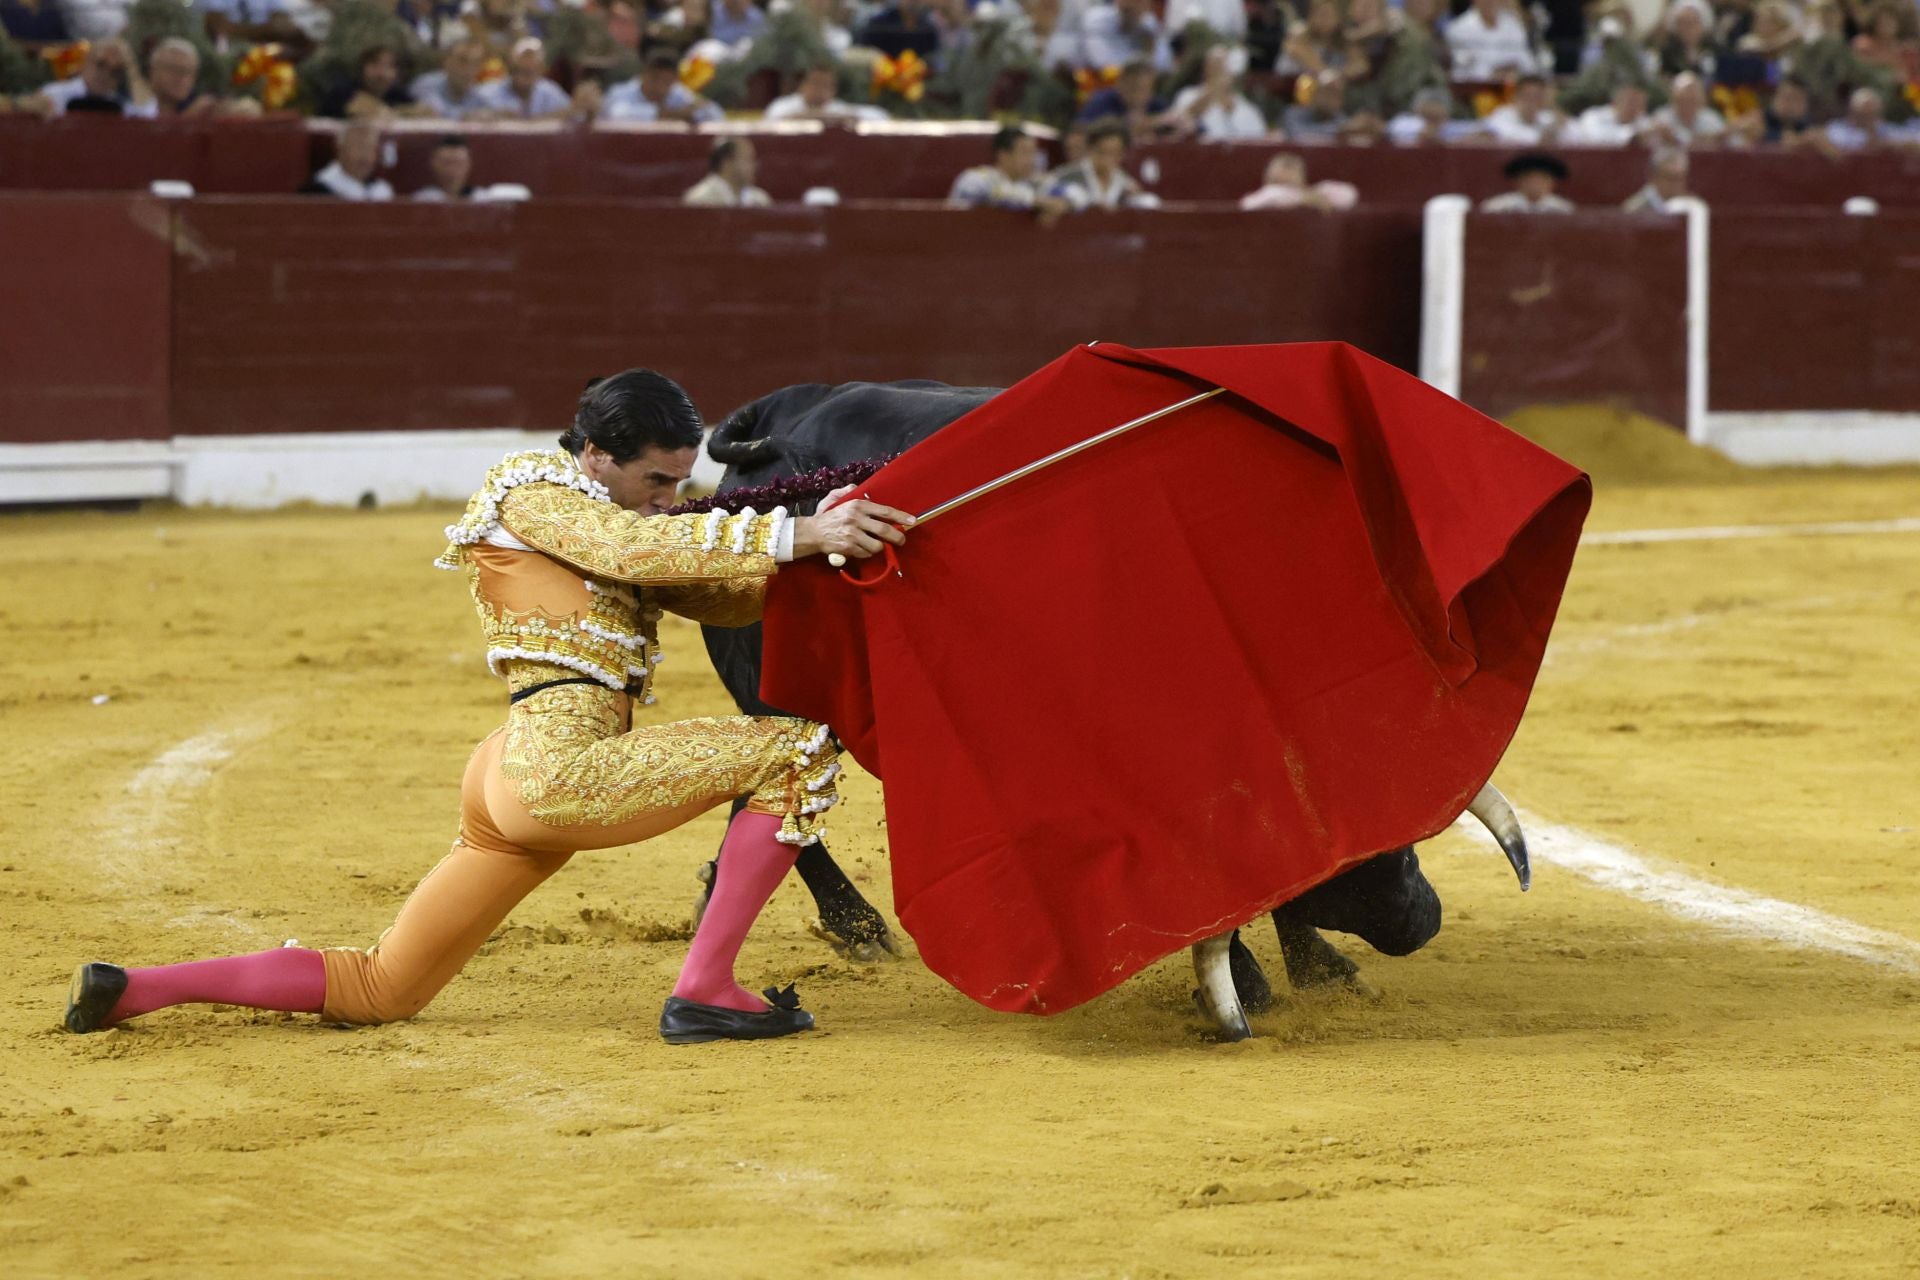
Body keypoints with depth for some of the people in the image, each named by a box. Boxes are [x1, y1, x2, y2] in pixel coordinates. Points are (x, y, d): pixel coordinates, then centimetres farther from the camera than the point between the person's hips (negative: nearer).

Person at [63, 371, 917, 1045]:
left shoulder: (603, 520, 26)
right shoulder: (532, 491, 0)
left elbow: (726, 598, 19)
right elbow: (638, 547, -18)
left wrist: (818, 539, 3)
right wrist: (794, 536, -23)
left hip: (509, 788, 10)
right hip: (558, 765, -10)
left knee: (377, 990, 14)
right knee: (796, 751, -8)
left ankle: (128, 991, 12)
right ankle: (704, 991, -11)